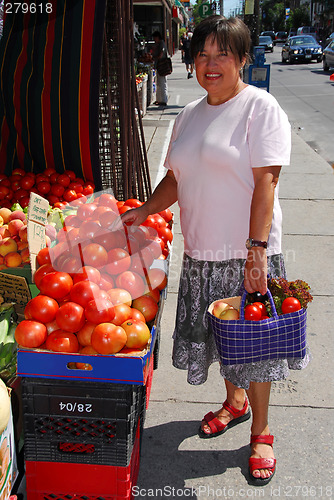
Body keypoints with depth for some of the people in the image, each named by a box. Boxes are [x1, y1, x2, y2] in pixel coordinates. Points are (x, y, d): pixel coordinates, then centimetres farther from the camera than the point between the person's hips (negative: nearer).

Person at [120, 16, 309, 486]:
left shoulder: (261, 107, -8)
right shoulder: (189, 115, 11)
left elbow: (265, 182, -15)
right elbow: (176, 177, 18)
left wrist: (256, 249, -21)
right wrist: (146, 210, 4)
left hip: (247, 254, -6)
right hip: (200, 253, 6)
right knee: (218, 335, 17)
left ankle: (260, 433, 23)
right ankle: (235, 401, 43)